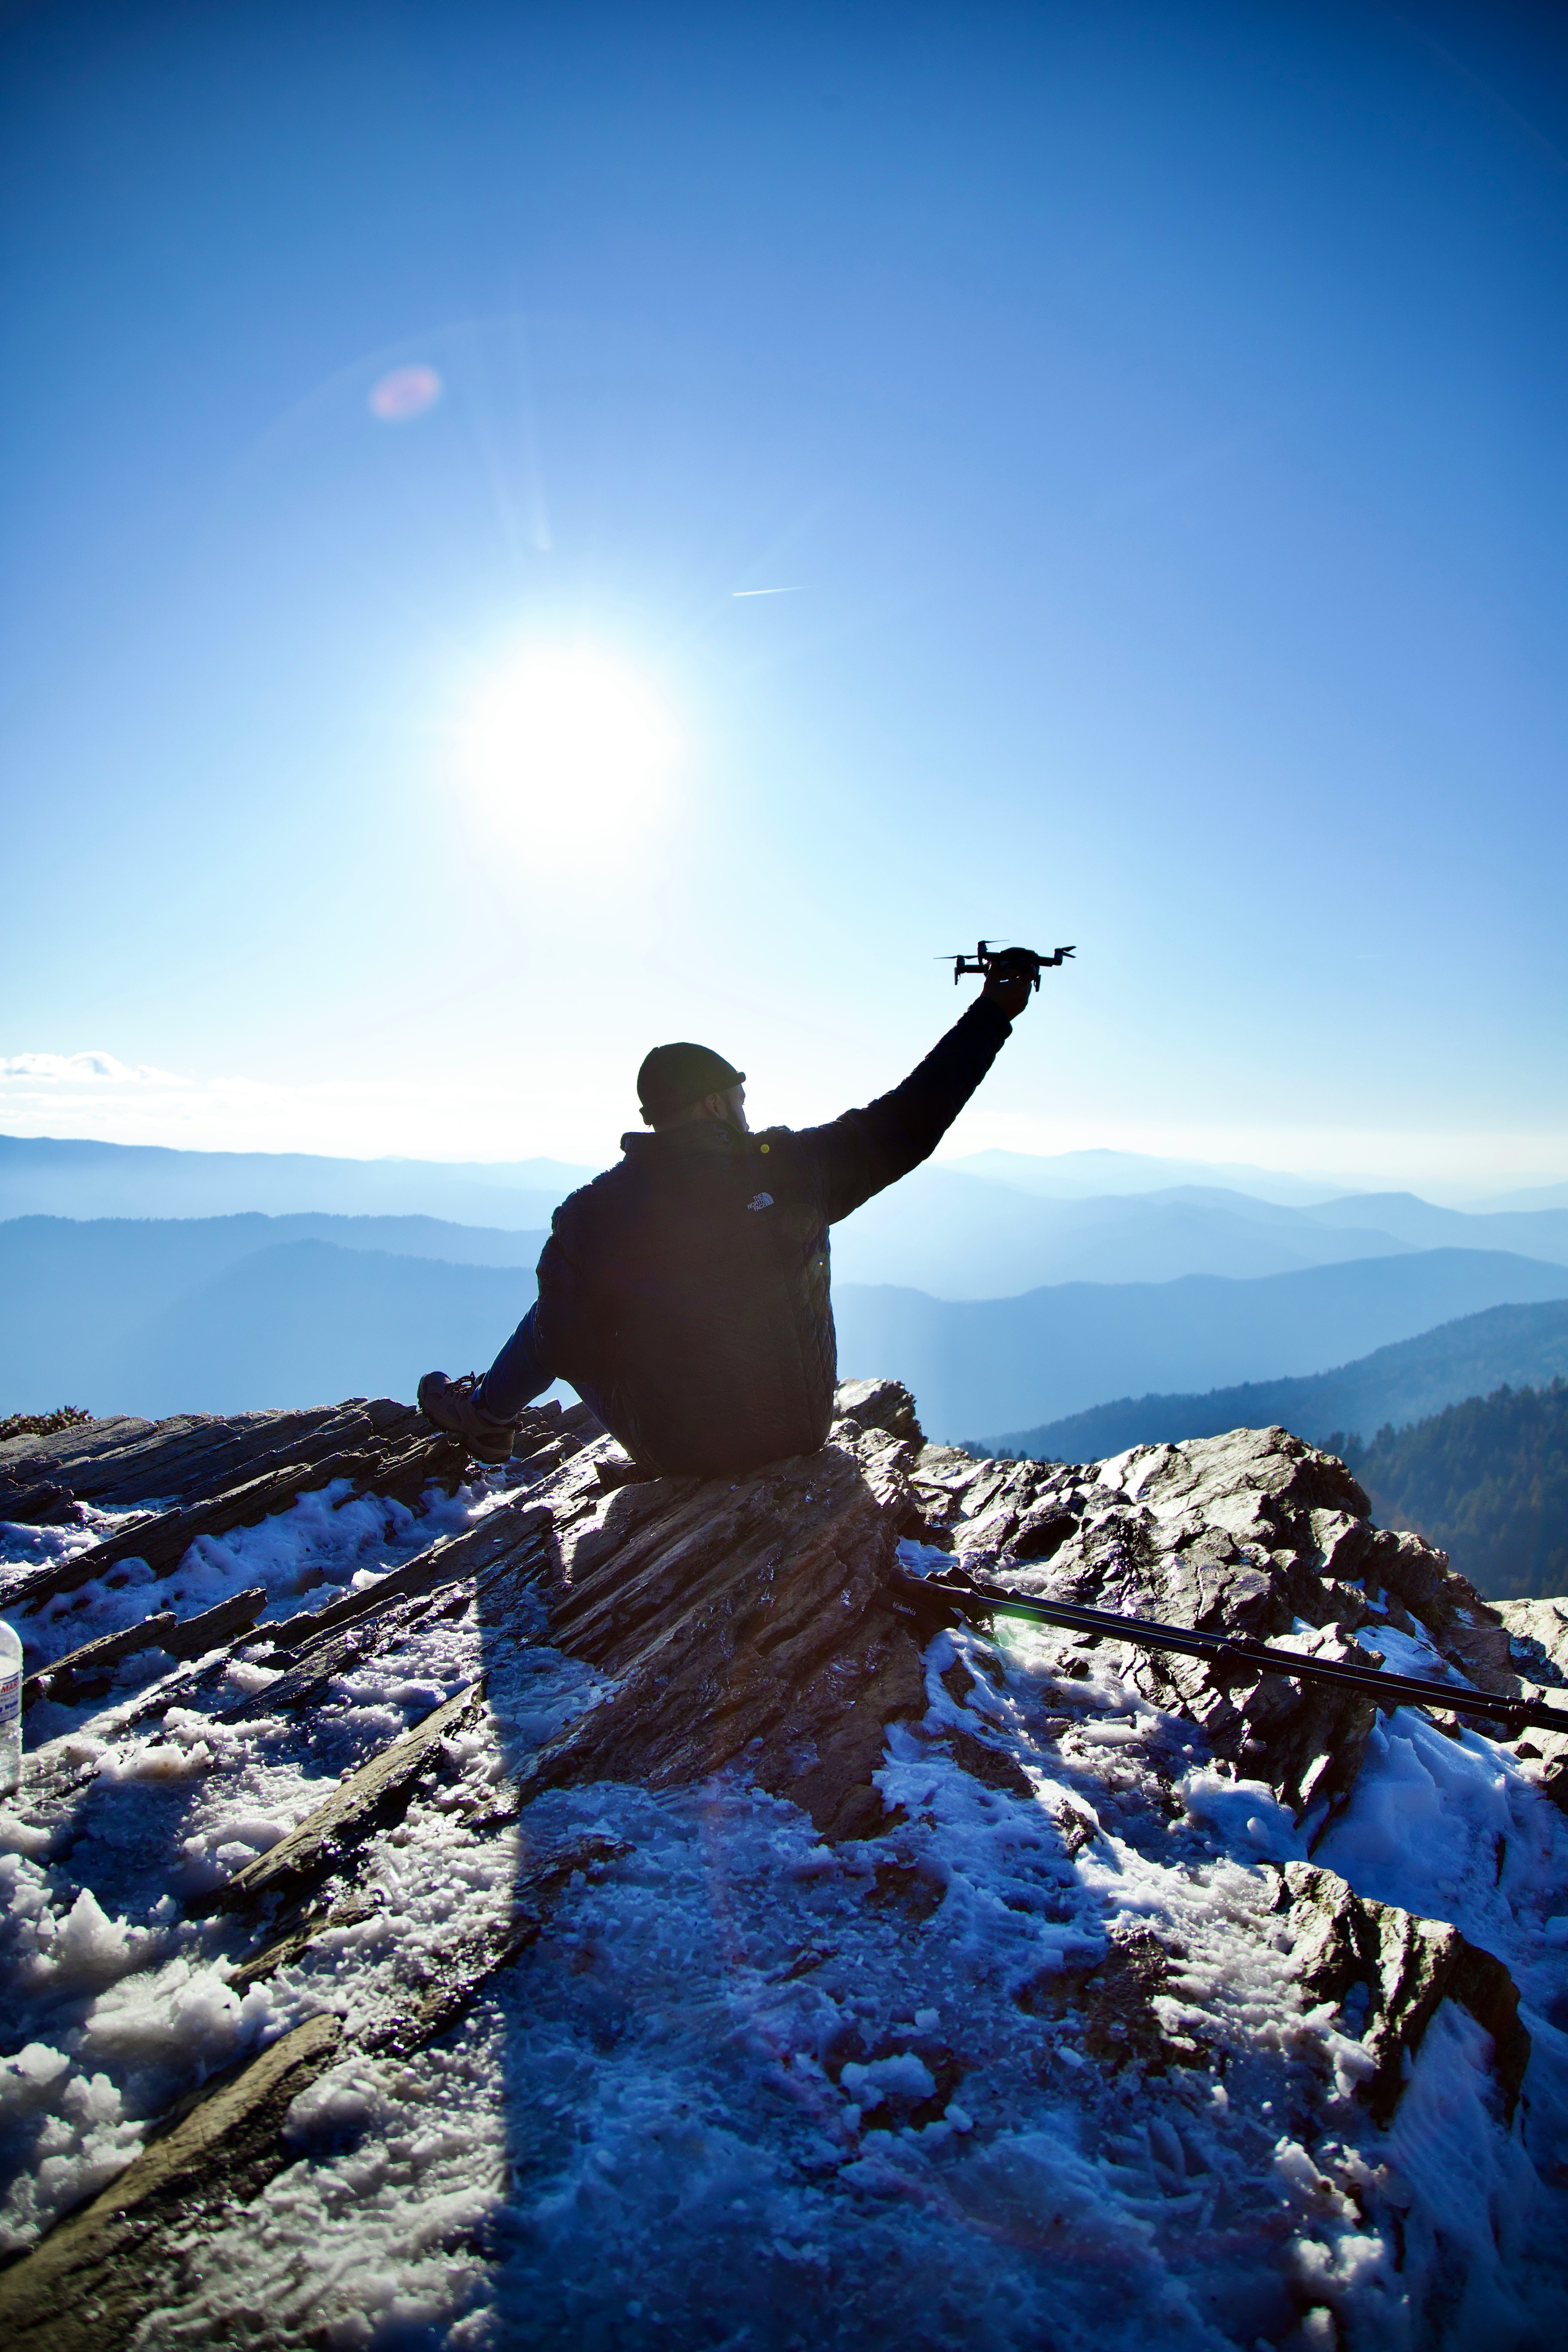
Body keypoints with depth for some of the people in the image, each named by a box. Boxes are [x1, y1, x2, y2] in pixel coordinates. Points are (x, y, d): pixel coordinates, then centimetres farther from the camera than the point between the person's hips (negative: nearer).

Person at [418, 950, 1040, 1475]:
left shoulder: (591, 1215, -17)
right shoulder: (800, 1168, -16)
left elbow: (566, 1351, -10)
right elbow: (908, 1123, -7)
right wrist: (992, 1014, 2)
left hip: (673, 1449, -2)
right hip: (802, 1428, 2)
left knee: (551, 1314, 22)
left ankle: (484, 1414, 49)